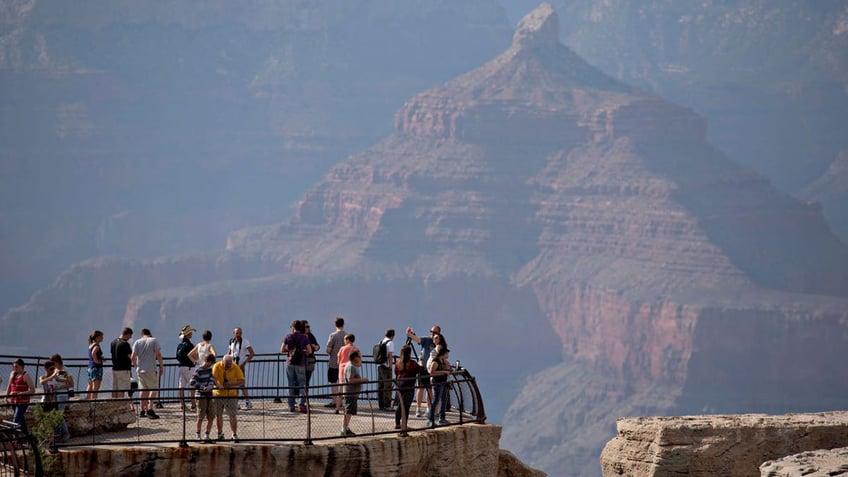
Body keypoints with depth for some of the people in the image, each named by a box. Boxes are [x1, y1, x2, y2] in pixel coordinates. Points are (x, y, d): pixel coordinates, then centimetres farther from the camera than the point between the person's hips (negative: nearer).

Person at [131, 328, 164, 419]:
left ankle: (142, 410, 13)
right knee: (153, 388, 1)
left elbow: (133, 357, 1)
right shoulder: (154, 340, -2)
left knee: (143, 390, 12)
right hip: (151, 369, -4)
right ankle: (149, 409, -13)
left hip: (140, 370, 4)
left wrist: (136, 365, 16)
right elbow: (158, 355, -11)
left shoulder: (137, 342, 6)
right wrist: (161, 366, -2)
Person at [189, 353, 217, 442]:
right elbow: (192, 383, -12)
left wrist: (210, 387, -18)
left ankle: (207, 435, 14)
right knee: (200, 417, -5)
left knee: (211, 417, 5)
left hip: (209, 396, 6)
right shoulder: (198, 370, -6)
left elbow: (212, 380, 3)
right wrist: (202, 387, -19)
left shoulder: (210, 369, 12)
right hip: (201, 396, -6)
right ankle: (198, 435, 5)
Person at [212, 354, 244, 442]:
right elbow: (213, 378, -22)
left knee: (232, 415, -4)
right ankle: (220, 433, 22)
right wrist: (218, 386, -40)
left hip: (231, 394, -1)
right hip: (218, 394, 1)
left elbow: (242, 381, -8)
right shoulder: (217, 366, -9)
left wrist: (231, 383, -22)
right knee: (218, 414, 7)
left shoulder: (236, 368, -6)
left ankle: (235, 434, 3)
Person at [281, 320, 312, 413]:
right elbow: (309, 351, -2)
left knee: (291, 385, 6)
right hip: (300, 364, -1)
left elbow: (282, 350, 4)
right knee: (302, 384, 4)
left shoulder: (288, 337, 1)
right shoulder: (304, 337, -2)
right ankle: (302, 404, -10)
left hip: (290, 363, 1)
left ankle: (291, 406, 5)